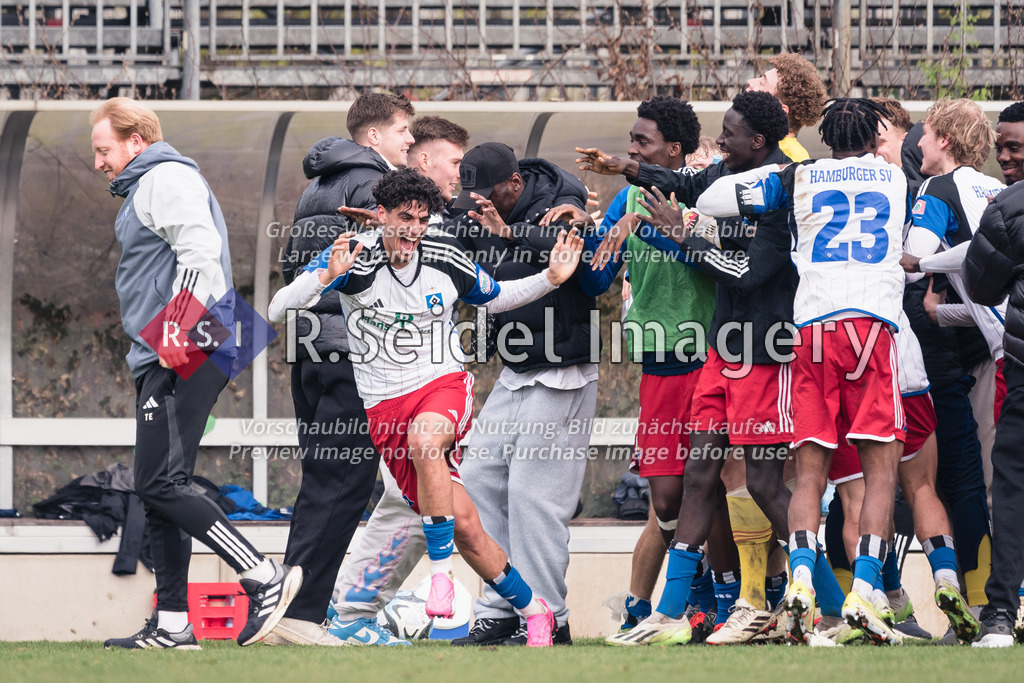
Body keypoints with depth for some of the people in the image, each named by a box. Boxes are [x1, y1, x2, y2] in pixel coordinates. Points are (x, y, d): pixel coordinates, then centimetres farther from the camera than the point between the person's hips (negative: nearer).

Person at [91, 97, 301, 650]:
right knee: (157, 490, 8)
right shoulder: (144, 189, 27)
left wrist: (176, 332, -27)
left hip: (184, 356, -11)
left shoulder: (167, 180, -7)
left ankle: (265, 579, -16)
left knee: (160, 483, -16)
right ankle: (172, 625, 8)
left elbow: (200, 254, -20)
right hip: (163, 360, 11)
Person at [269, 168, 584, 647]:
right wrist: (327, 276, -33)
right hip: (385, 404, 0)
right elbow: (279, 310, -16)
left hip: (445, 384, 0)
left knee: (422, 437, -38)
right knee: (463, 526, -2)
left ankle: (441, 572, -30)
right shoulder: (353, 257, -9)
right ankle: (532, 610, 17)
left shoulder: (445, 256, -1)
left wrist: (551, 279, 5)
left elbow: (494, 298, 19)